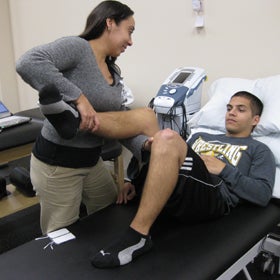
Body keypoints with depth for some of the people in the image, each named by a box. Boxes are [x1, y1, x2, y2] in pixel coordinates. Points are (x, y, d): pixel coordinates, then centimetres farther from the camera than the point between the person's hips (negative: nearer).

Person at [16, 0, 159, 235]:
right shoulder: (77, 47, -17)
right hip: (57, 163, -9)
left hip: (92, 161, 9)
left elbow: (122, 126, 4)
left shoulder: (114, 73, 9)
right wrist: (78, 97, -33)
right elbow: (27, 63, -35)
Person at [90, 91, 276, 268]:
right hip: (167, 194, 5)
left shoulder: (259, 150, 22)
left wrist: (224, 169, -2)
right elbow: (174, 162, 29)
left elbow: (263, 194, 7)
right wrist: (136, 182, 13)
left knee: (168, 137, -32)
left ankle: (137, 236, -33)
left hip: (214, 197, -4)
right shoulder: (201, 136, 36)